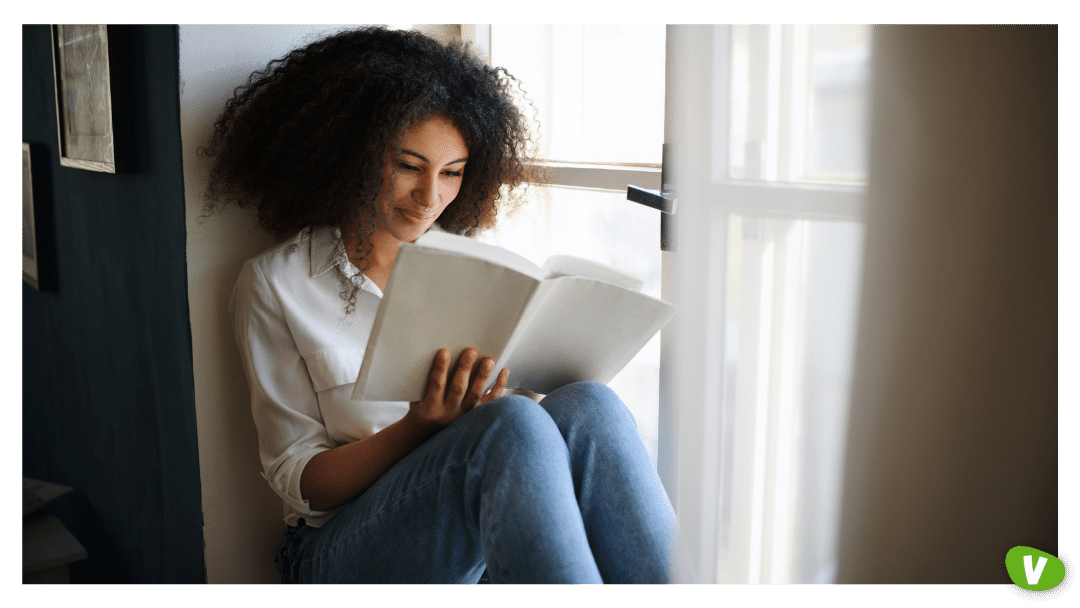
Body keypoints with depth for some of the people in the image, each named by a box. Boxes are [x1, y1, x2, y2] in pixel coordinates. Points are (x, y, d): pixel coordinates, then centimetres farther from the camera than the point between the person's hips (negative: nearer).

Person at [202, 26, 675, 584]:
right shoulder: (276, 284, -1)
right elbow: (299, 483, -5)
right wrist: (421, 427, -23)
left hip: (481, 537, 4)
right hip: (342, 548, -3)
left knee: (586, 405, -28)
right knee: (513, 428, -34)